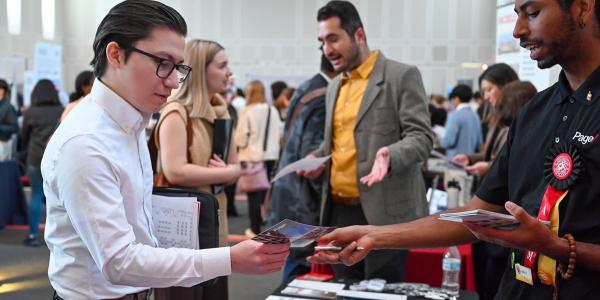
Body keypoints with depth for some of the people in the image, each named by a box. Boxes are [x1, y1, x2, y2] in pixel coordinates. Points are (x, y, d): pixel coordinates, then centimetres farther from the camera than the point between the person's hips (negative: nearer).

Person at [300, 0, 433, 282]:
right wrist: (318, 157, 6)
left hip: (384, 213, -7)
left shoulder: (402, 76, -6)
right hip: (338, 212, 7)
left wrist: (390, 155, -29)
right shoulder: (334, 86, 16)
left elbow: (421, 136, -11)